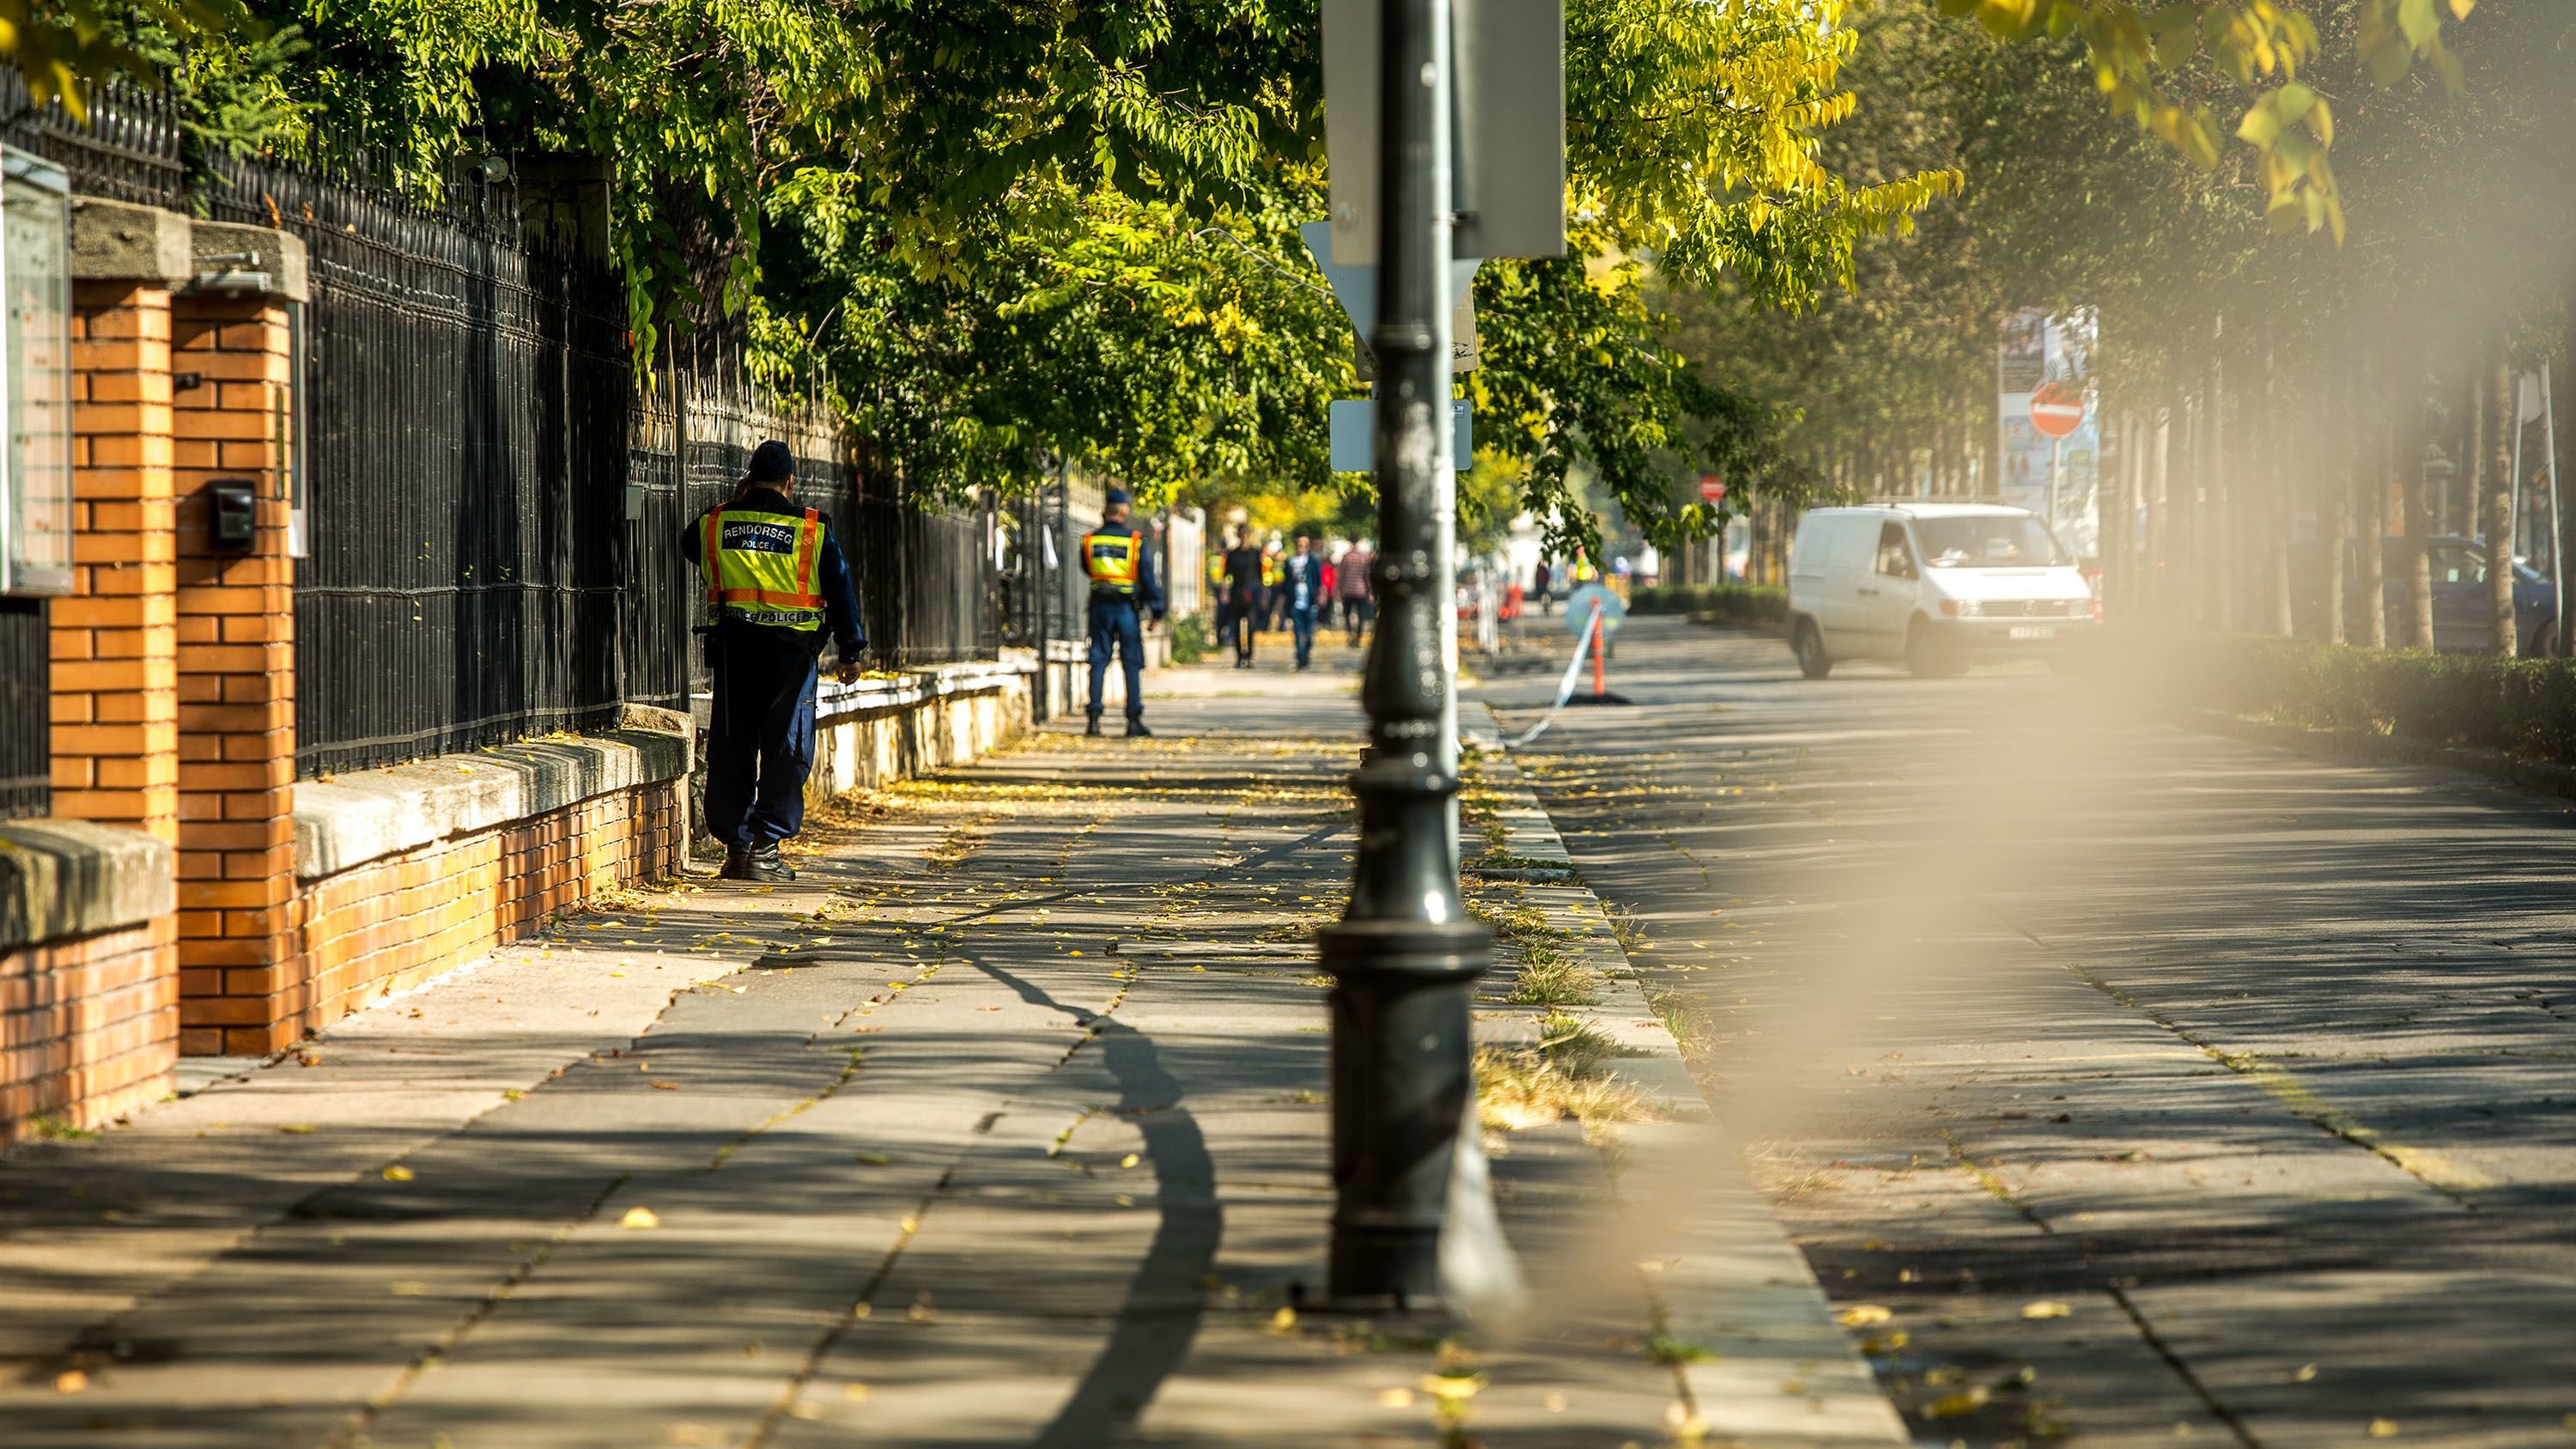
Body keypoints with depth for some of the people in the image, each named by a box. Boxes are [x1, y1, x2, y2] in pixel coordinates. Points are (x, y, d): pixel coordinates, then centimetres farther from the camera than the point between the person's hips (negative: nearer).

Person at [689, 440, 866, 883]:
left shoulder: (715, 523, 3)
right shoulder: (814, 530, -2)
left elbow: (691, 547, 26)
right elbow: (841, 591, 2)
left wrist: (733, 503, 23)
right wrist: (851, 651, 10)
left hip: (733, 646, 2)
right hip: (791, 650, -2)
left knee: (731, 748, 9)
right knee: (786, 750, 3)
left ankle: (735, 844, 9)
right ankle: (764, 848, -2)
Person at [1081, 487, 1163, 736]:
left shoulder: (1090, 540, 2)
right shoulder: (1135, 541, -5)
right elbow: (1147, 576, -5)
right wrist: (1156, 610, -1)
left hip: (1100, 606, 2)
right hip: (1127, 607, -2)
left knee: (1098, 662, 5)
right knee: (1132, 663, 3)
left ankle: (1093, 717, -3)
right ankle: (1134, 719, 0)